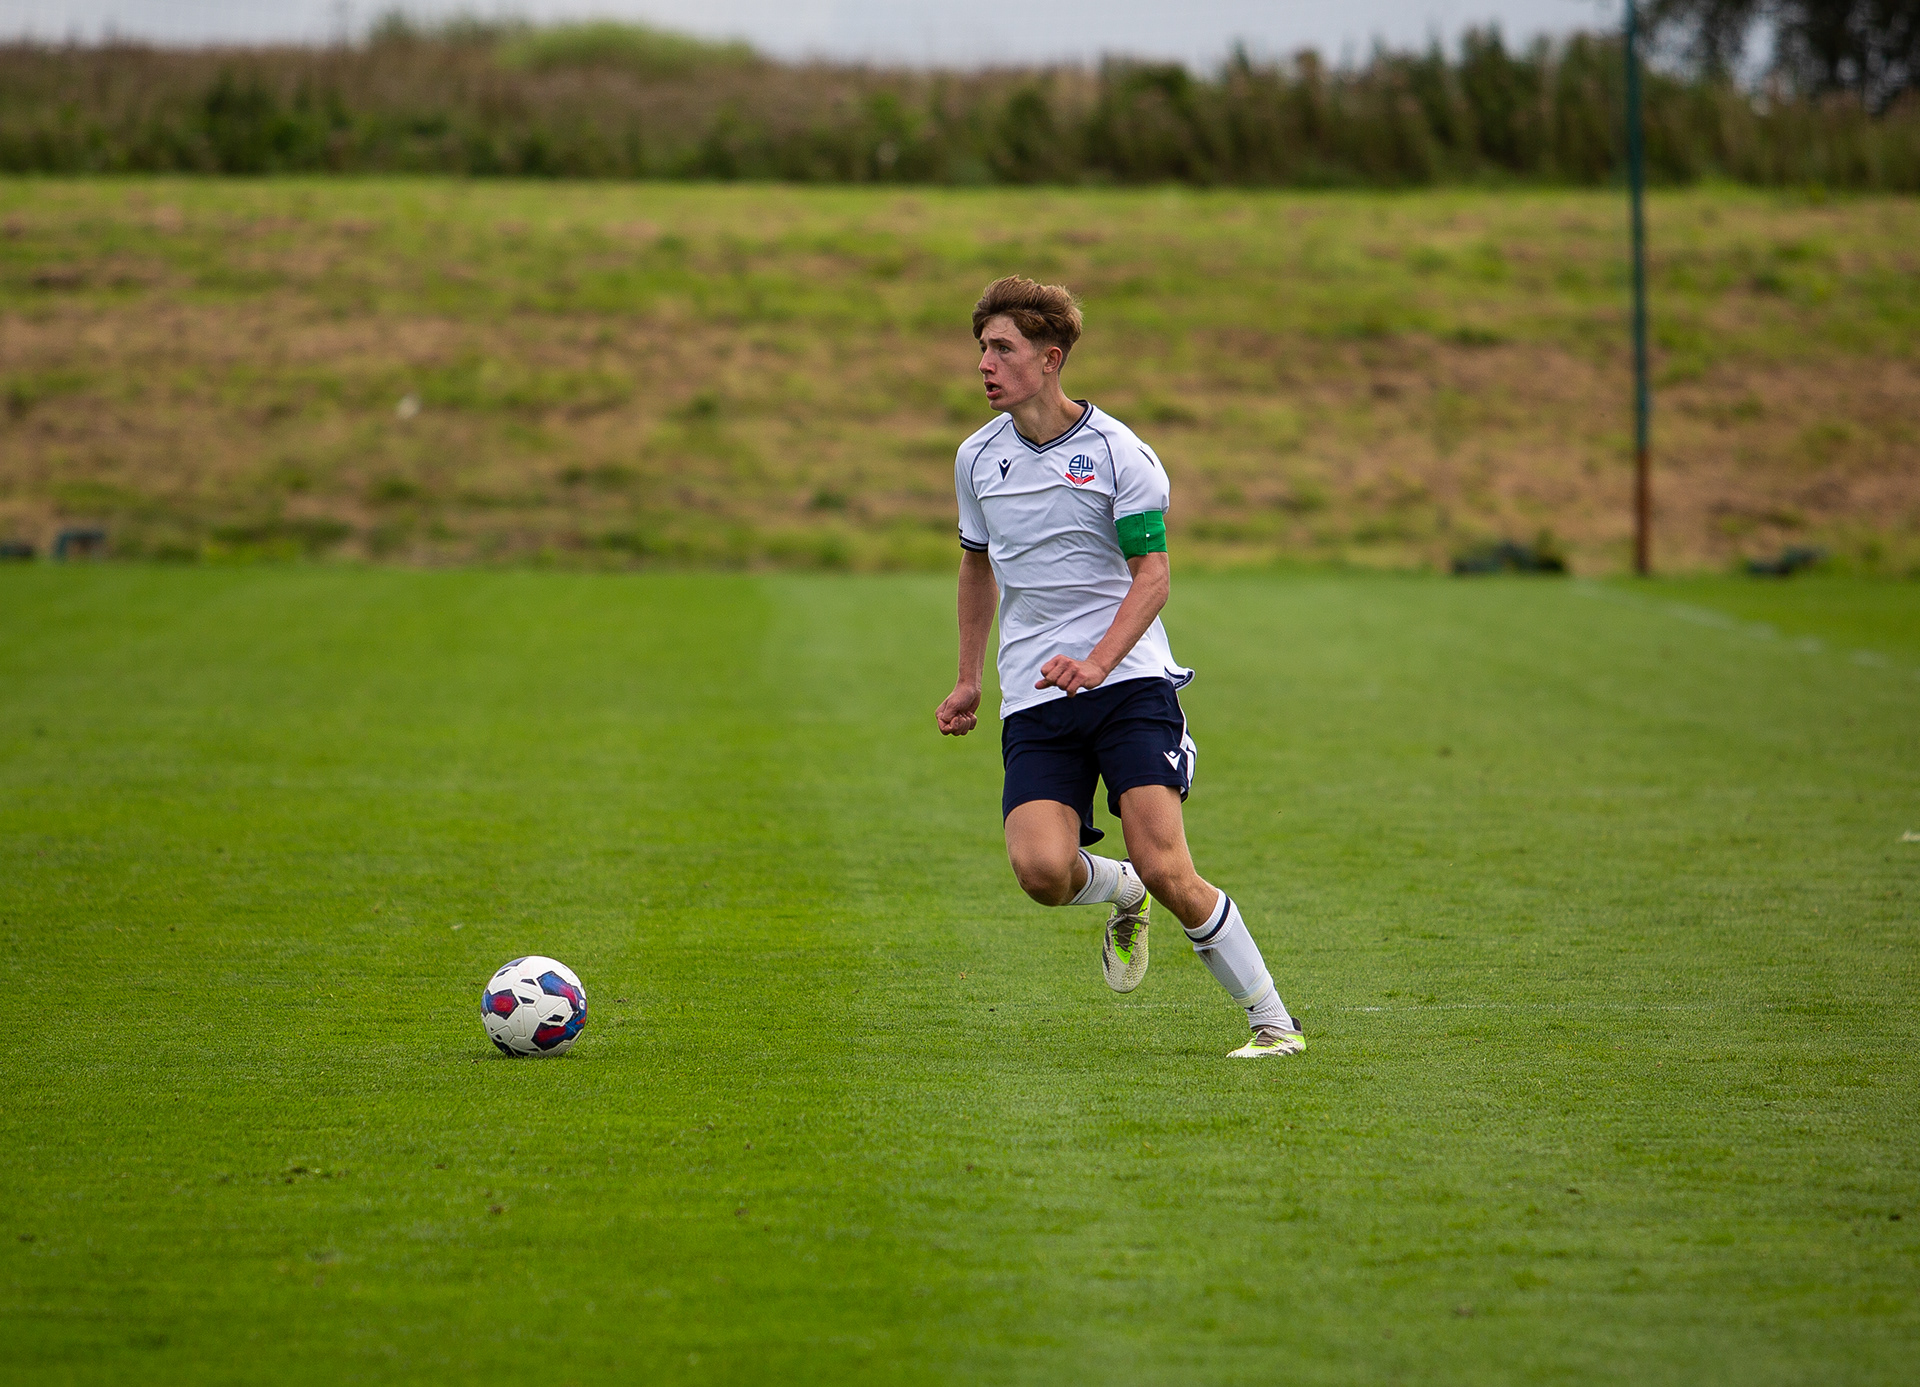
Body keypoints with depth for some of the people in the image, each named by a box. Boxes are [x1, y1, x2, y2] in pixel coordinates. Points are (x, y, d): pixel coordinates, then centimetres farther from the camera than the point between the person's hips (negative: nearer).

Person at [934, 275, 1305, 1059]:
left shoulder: (1117, 452, -5)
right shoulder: (978, 458, 10)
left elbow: (1152, 575, -7)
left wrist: (1095, 662, -22)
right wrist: (969, 680, 25)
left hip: (1128, 679, -4)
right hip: (1033, 700, 4)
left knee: (1165, 870, -16)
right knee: (1041, 869, -20)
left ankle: (1274, 1022, -2)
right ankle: (1119, 893, 15)